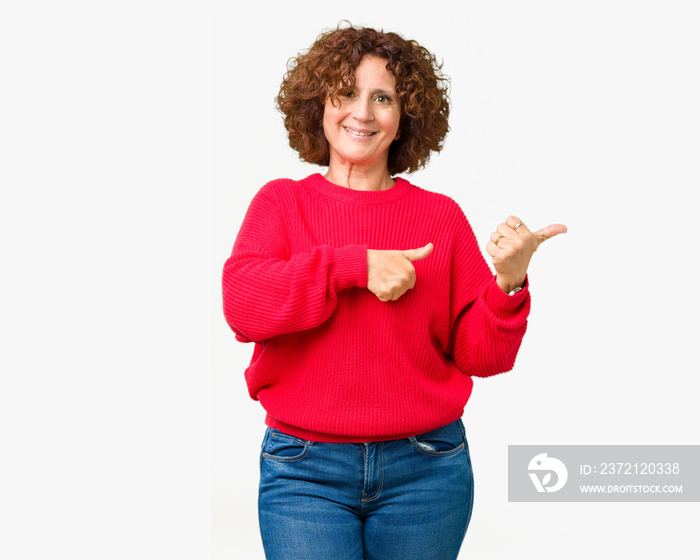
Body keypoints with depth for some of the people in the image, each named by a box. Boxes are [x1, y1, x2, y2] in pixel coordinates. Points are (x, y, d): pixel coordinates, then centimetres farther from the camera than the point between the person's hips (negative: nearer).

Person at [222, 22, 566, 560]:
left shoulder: (441, 216, 5)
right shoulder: (281, 202, 5)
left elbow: (480, 356, 3)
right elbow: (241, 304, -12)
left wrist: (509, 284, -15)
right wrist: (354, 264, -17)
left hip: (425, 469, 1)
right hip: (305, 470, -1)